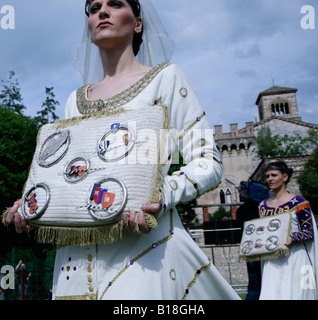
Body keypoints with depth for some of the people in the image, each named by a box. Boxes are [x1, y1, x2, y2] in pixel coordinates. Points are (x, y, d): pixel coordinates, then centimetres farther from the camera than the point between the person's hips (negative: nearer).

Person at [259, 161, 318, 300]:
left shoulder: (298, 202, -4)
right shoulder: (263, 206, 11)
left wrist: (292, 238, -23)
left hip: (294, 259, -4)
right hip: (272, 261, 4)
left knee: (294, 294, -3)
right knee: (271, 294, 1)